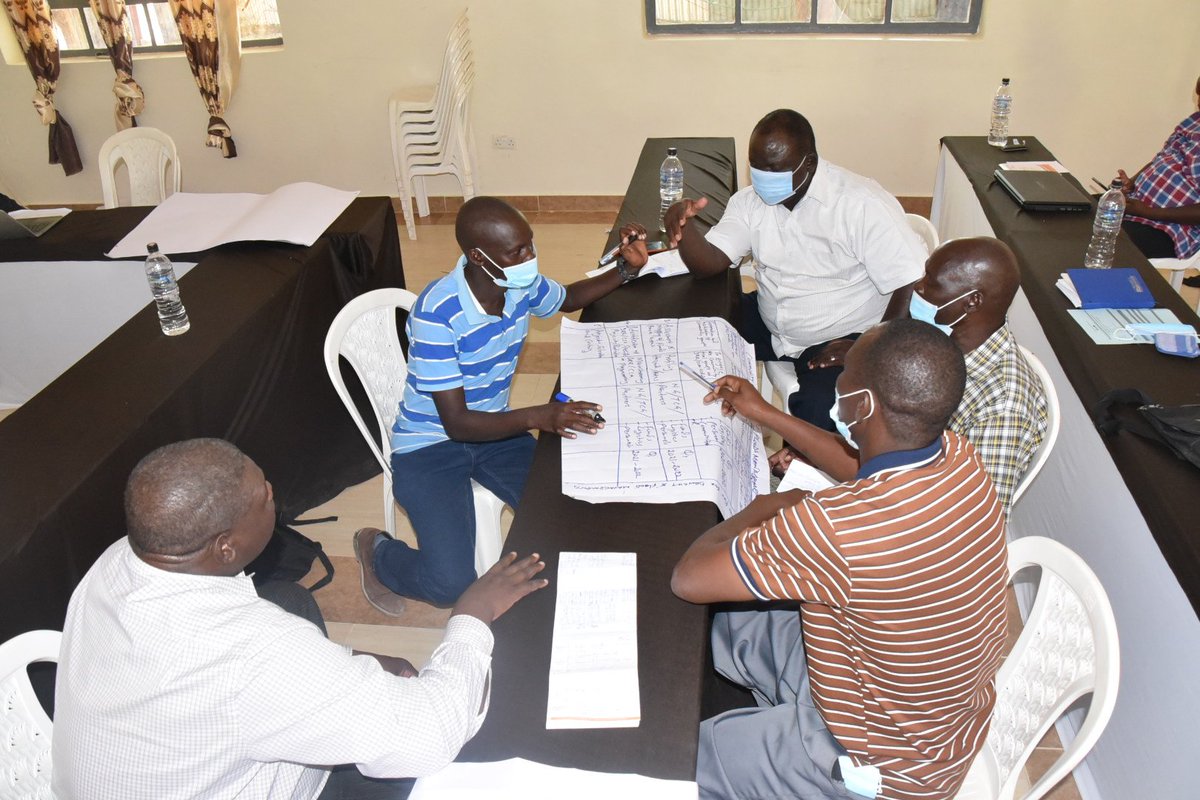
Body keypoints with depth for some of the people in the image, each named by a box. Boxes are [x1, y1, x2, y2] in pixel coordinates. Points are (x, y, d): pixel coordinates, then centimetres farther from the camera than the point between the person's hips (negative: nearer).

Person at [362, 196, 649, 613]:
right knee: (452, 583, -19)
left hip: (494, 427, 6)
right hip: (430, 446, -5)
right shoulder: (436, 313, -28)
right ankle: (378, 554, 14)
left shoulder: (521, 285, -9)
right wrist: (537, 417, -41)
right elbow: (457, 423, -26)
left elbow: (570, 298, 16)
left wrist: (627, 267, -2)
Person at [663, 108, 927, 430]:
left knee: (818, 410, -33)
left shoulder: (864, 205, -19)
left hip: (842, 338, -5)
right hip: (768, 323, 6)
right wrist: (683, 225, -28)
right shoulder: (751, 200, -1)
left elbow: (913, 286, -20)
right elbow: (709, 262, -8)